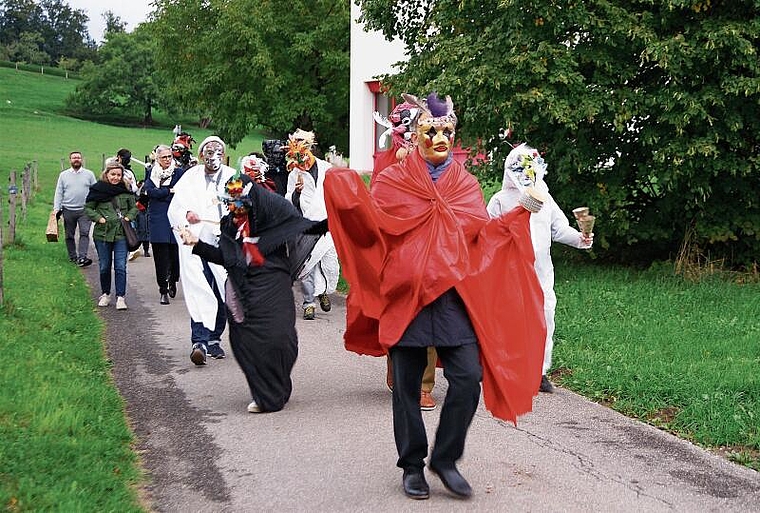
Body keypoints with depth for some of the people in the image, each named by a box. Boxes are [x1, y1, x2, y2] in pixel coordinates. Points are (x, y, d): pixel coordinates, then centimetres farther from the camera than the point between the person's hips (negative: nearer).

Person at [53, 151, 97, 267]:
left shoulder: (89, 174, 7)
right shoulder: (63, 175, 10)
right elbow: (59, 193, 10)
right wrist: (56, 208, 2)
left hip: (84, 210, -2)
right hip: (68, 210, 2)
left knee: (84, 233, -14)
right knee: (69, 235, 8)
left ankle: (82, 257, -19)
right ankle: (73, 257, 19)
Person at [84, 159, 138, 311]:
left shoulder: (125, 190, 4)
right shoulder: (98, 189, -1)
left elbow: (134, 207, 15)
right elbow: (88, 208, 5)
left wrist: (128, 217, -2)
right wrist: (99, 218, -8)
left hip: (121, 233, 0)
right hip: (102, 233, 0)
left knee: (121, 267, -4)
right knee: (104, 267, 11)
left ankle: (120, 297, 2)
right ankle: (105, 294, 28)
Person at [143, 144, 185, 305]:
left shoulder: (179, 172, 5)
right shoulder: (152, 172, 11)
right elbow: (148, 190, -5)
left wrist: (157, 193, -7)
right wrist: (169, 191, -10)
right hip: (157, 220, 1)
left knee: (174, 253, 0)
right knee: (160, 254, -3)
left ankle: (173, 281, 26)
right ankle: (163, 290, 1)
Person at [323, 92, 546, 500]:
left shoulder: (466, 185, 13)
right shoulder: (392, 181, 5)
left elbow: (483, 236, 10)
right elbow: (373, 228, -4)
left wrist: (519, 213, 1)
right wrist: (349, 194, -17)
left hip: (454, 296, 2)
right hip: (405, 295, -2)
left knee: (469, 379, -8)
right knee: (407, 385, 6)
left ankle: (445, 459, 12)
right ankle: (412, 466, 23)